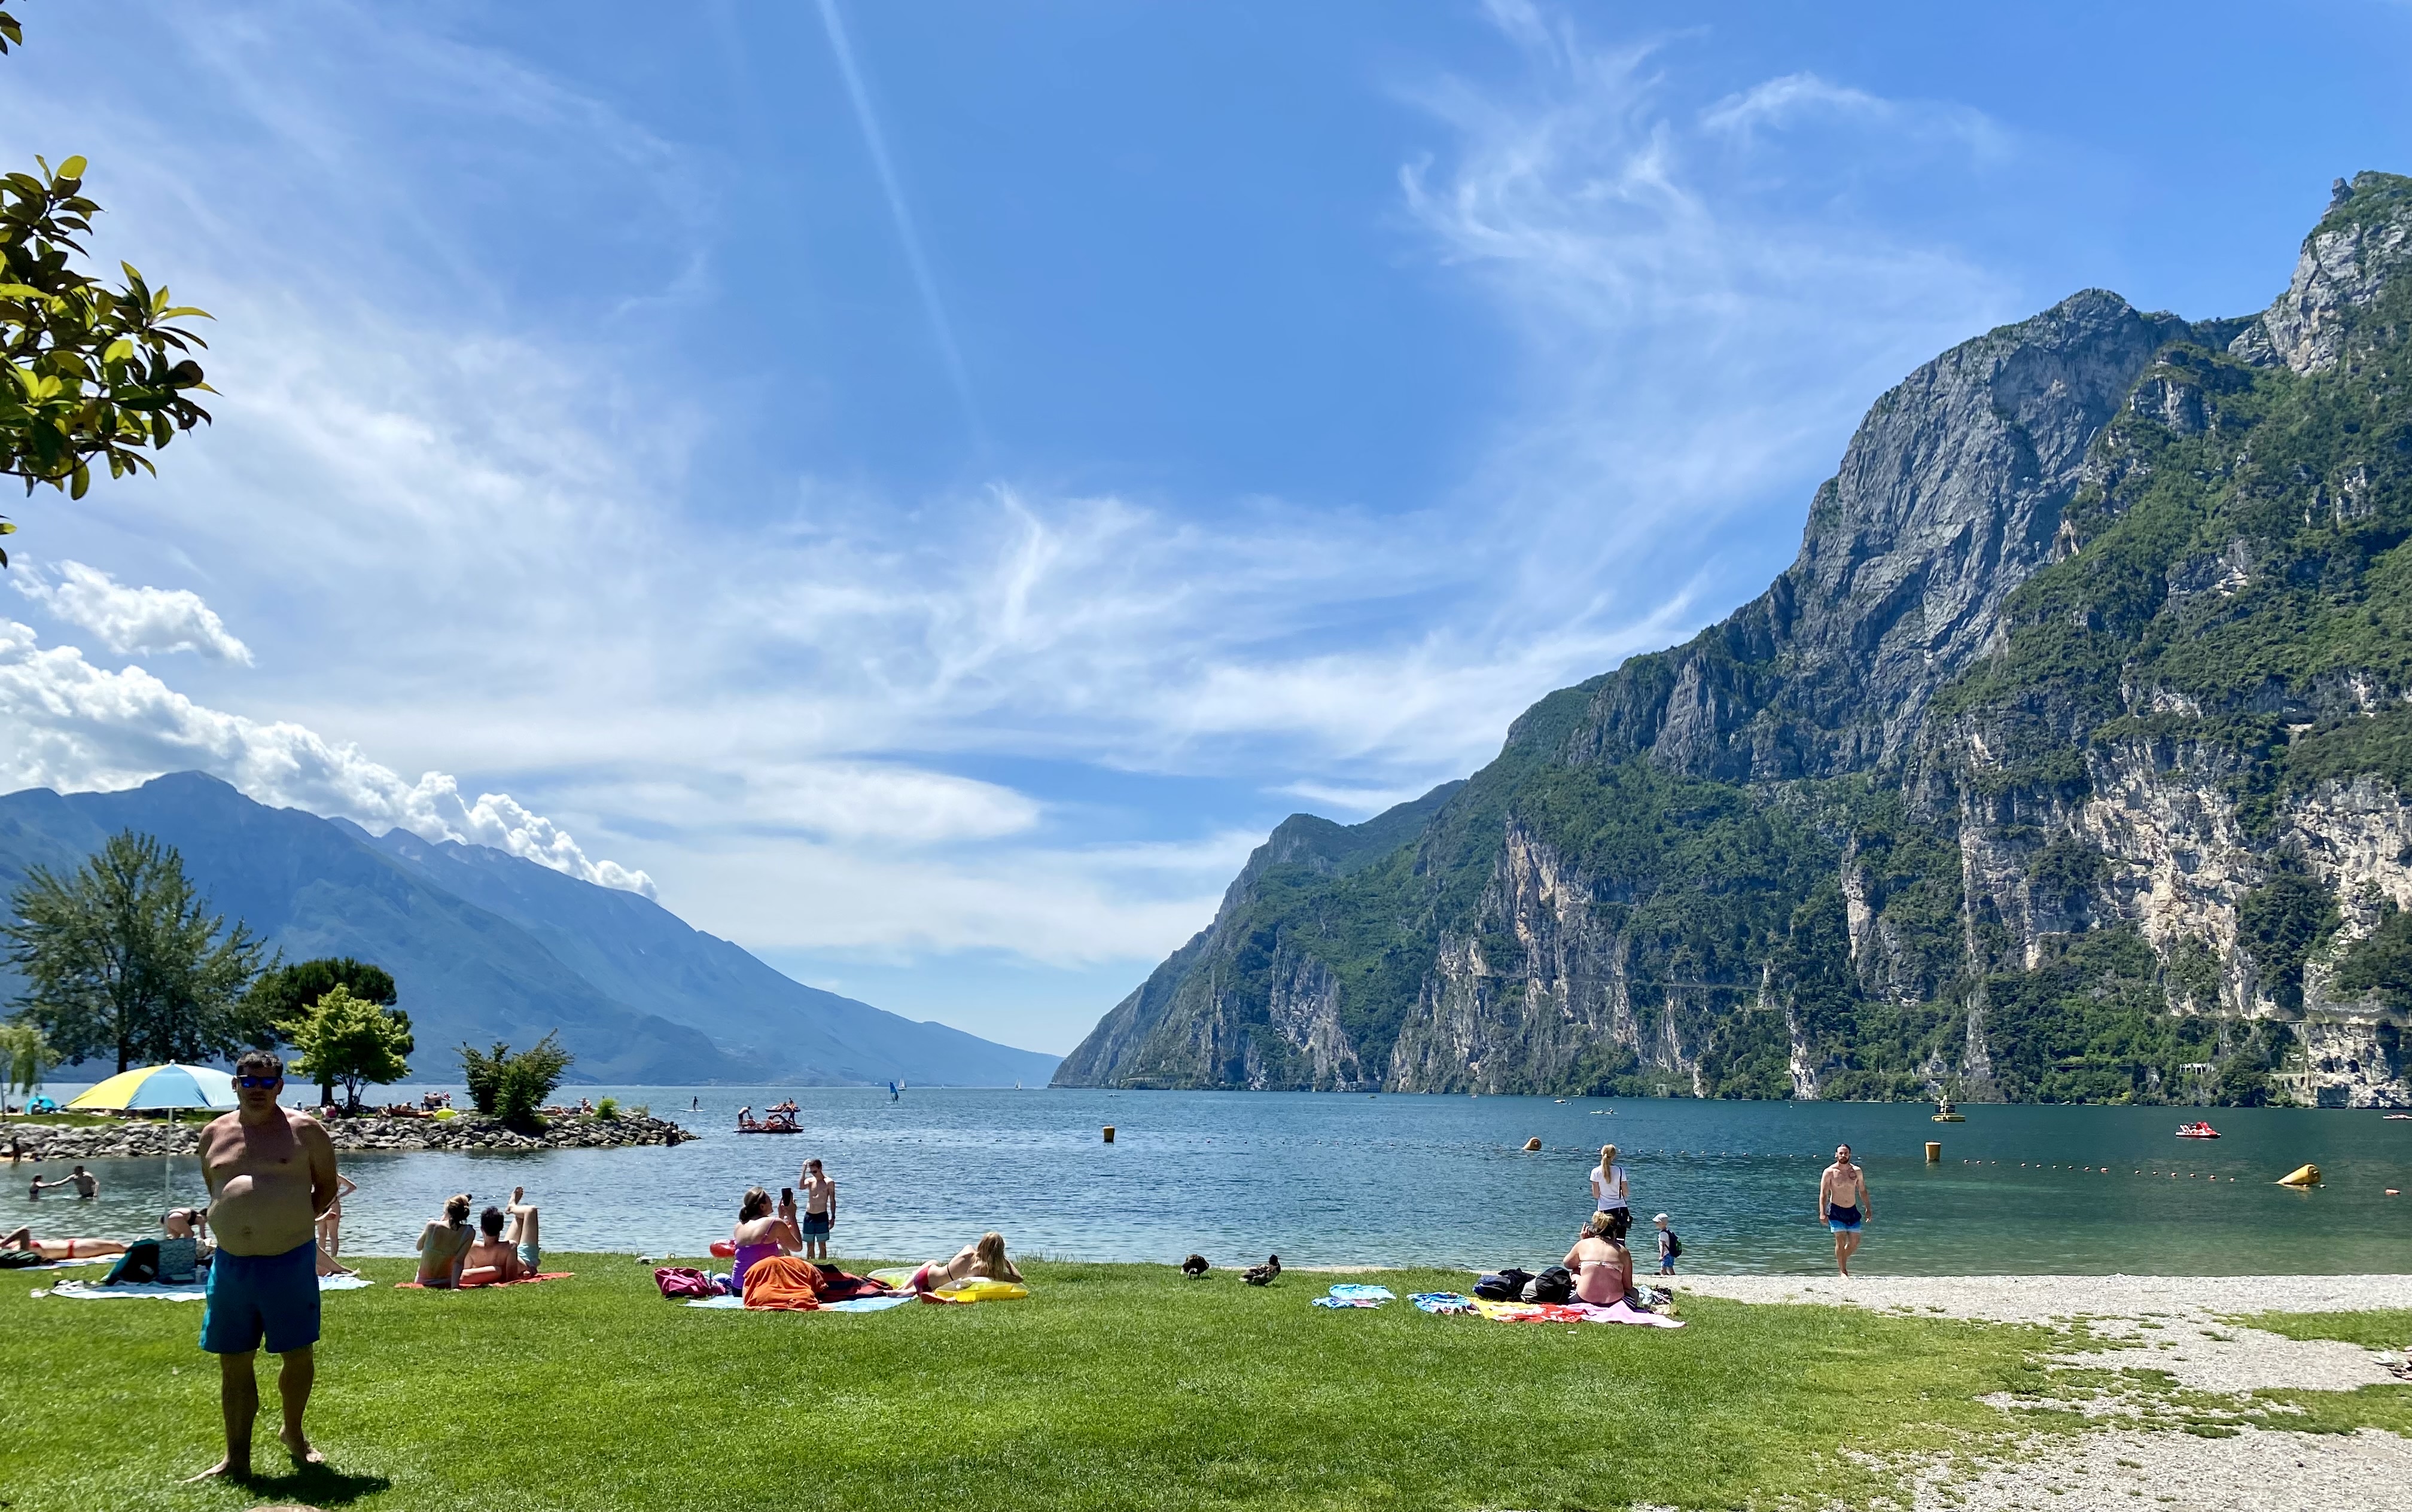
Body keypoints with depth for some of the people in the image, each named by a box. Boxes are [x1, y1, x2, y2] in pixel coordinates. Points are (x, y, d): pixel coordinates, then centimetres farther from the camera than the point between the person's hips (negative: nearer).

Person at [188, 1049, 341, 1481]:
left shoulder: (304, 1130, -2)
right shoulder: (214, 1134, 8)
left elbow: (327, 1185, 7)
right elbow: (214, 1192, 22)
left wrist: (296, 1221, 1)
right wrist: (235, 1226, 12)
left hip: (291, 1262, -3)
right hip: (230, 1263, 3)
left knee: (299, 1356, 7)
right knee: (233, 1363, 8)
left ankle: (293, 1433, 31)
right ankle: (237, 1458, 19)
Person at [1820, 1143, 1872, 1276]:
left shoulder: (1857, 1171, 3)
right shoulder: (1830, 1172, -8)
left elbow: (1862, 1191, 15)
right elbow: (1823, 1194, -9)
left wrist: (1868, 1208, 13)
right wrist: (1822, 1213, -17)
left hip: (1853, 1211, 4)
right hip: (1836, 1211, -4)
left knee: (1855, 1243, 5)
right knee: (1841, 1241, -10)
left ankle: (1842, 1259, 32)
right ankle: (1843, 1271, 0)